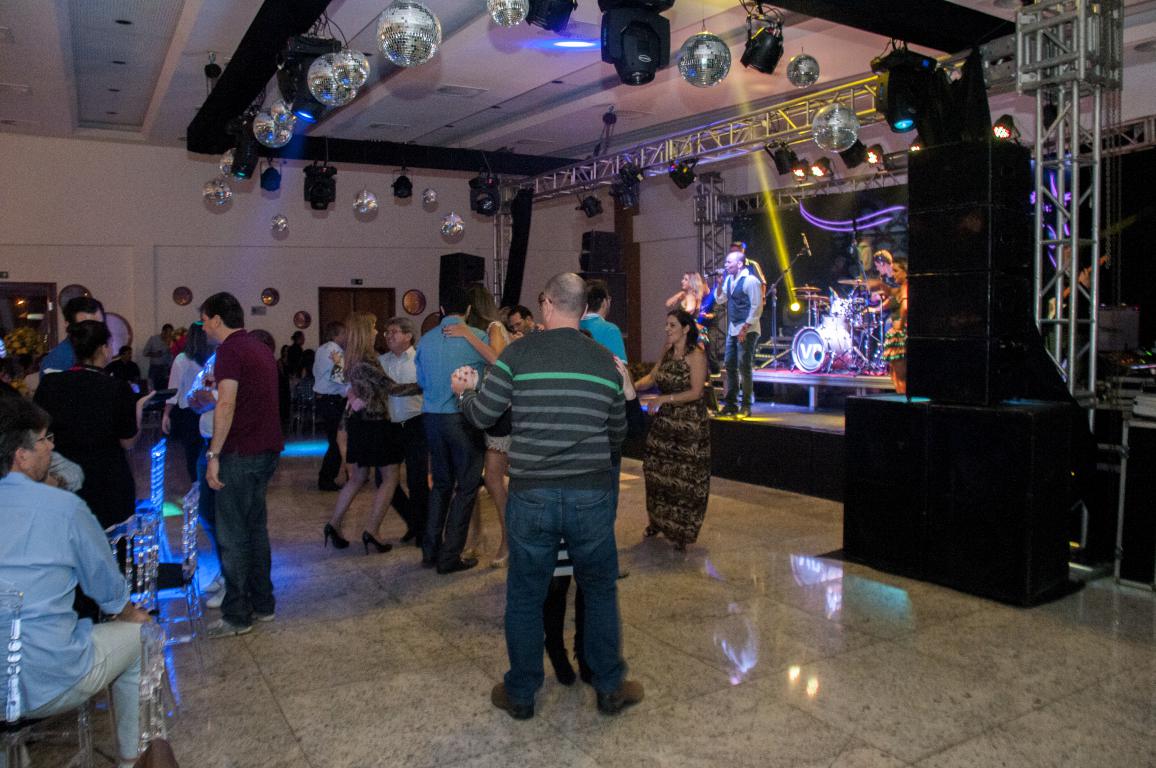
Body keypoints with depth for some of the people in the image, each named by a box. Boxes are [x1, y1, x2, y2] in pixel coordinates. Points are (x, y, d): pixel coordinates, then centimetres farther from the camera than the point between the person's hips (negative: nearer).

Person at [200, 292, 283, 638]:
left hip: (242, 453, -9)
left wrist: (214, 455, -20)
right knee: (255, 527, 17)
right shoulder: (260, 348, 15)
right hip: (267, 448, 9)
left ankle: (236, 615, 6)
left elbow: (227, 405, -22)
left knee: (232, 534, -1)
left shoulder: (230, 350, -12)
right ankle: (262, 603, 24)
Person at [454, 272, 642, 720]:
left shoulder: (519, 353, -7)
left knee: (525, 596, 14)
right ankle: (610, 688, 29)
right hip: (592, 495, 2)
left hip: (531, 494, -1)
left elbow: (481, 415, -1)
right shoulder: (605, 361, 2)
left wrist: (466, 391, 20)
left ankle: (520, 694, 28)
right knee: (600, 592, 18)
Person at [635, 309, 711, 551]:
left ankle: (683, 532, 13)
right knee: (658, 471, 11)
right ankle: (659, 520, 29)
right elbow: (651, 377, 8)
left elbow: (696, 392, -15)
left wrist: (665, 399, -19)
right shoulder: (667, 353, 8)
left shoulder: (696, 355, -12)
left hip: (689, 425, -6)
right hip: (664, 422, 6)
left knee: (685, 477, 1)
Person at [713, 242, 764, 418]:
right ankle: (730, 403, 18)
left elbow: (757, 307, -17)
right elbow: (720, 300, 16)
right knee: (729, 365, 9)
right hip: (732, 329, 8)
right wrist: (720, 283, 0)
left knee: (744, 367, -5)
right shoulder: (729, 279, 10)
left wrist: (745, 329, -19)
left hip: (747, 330, -8)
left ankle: (746, 406, 3)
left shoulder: (750, 280, -14)